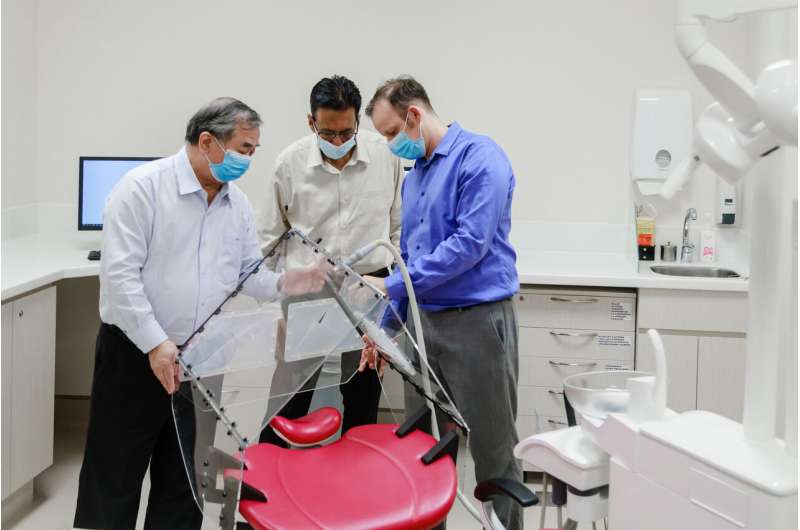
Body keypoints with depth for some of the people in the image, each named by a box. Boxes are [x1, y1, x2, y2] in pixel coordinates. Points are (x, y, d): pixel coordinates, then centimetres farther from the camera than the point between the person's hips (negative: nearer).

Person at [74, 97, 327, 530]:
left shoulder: (238, 204, 8)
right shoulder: (144, 186, -12)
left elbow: (247, 275, 11)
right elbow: (120, 272, -18)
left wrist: (283, 284, -10)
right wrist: (156, 343, -22)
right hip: (135, 355, -6)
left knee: (183, 481, 15)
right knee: (114, 480, 4)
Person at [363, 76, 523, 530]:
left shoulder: (479, 157, -11)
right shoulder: (413, 177, 15)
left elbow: (470, 243, -21)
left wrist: (392, 286, -17)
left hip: (477, 321, -8)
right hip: (424, 322, 8)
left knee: (493, 449, 2)